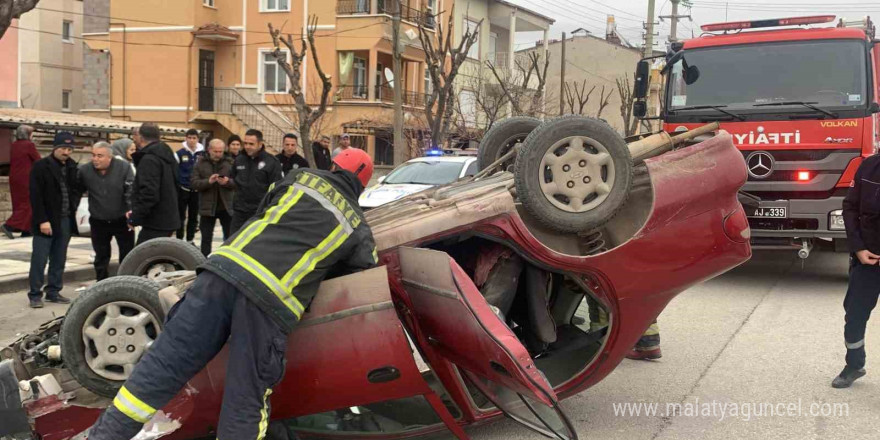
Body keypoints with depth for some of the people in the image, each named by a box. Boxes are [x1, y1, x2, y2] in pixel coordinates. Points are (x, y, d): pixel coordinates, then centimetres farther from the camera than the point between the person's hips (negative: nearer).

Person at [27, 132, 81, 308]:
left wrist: (73, 208, 4)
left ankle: (53, 292, 19)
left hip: (66, 220, 5)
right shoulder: (41, 166, -7)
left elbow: (76, 190, 20)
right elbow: (36, 196, -11)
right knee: (39, 259, -1)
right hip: (47, 221, -5)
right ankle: (35, 294, 6)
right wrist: (42, 220, -16)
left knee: (59, 260, 10)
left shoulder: (72, 167, 9)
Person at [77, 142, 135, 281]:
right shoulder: (84, 170, -8)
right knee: (101, 258, 14)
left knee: (127, 256, 6)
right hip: (98, 222, 2)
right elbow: (77, 191, 2)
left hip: (122, 221, -2)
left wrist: (131, 210, -31)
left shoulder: (124, 167, -15)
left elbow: (131, 191, -18)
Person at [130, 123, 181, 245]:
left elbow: (149, 194, -26)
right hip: (167, 220, 10)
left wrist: (134, 218, -16)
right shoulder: (165, 155, 16)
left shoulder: (149, 159, -15)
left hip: (156, 223, -10)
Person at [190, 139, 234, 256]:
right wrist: (208, 181, -23)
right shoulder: (201, 163, 1)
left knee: (230, 237, 9)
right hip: (207, 207, 0)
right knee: (206, 238, 8)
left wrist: (228, 182, -24)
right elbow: (194, 183, -7)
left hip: (226, 206, 0)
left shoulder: (230, 163, 2)